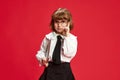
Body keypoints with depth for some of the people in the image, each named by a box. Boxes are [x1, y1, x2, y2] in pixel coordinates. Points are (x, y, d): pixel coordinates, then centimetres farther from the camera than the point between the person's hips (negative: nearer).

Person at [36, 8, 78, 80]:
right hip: (50, 69, 2)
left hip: (64, 70, -1)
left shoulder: (72, 38, -4)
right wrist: (42, 59, -7)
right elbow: (42, 51, 14)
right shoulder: (49, 37, 2)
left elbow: (69, 54, -19)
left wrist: (67, 37, -17)